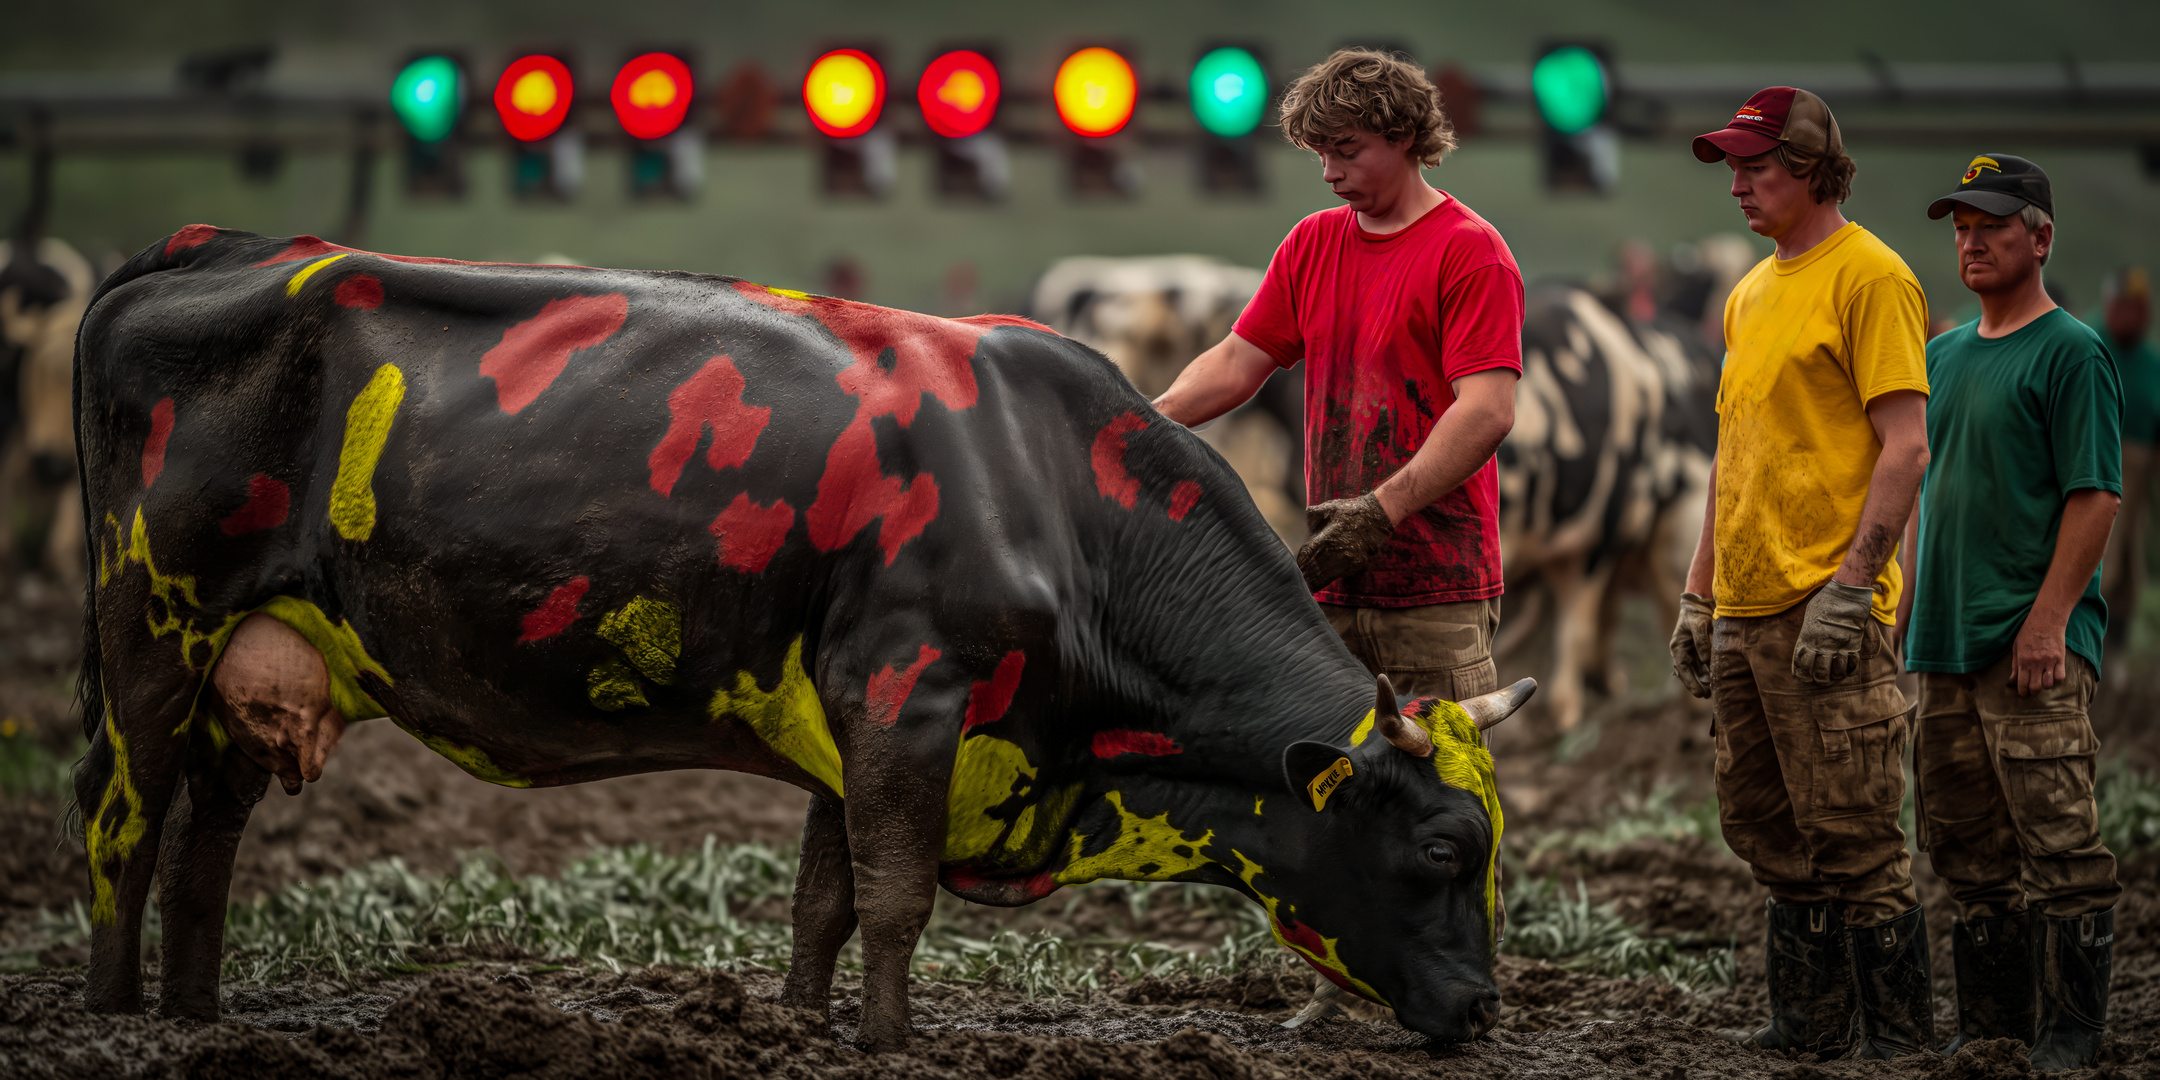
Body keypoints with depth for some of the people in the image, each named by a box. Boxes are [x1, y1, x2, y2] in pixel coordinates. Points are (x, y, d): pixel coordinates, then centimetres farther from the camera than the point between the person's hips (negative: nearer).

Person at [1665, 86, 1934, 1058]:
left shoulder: (1869, 277, -8)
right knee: (1766, 829, 11)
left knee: (1853, 840, -7)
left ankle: (1895, 1038, -2)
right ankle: (1812, 1022, 19)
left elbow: (1905, 448, -14)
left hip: (1827, 611, -9)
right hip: (1746, 612, 9)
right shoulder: (1751, 293, 18)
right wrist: (1698, 595, 21)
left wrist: (1850, 587, -20)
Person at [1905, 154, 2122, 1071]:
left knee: (2057, 842, -10)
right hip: (1948, 641, 8)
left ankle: (2068, 1035, -8)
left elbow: (2095, 496, -12)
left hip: (2036, 644, -8)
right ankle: (1990, 1024, 17)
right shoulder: (1946, 355, 17)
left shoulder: (2070, 352, -6)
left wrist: (2048, 618, -18)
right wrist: (1910, 612, 18)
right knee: (1967, 847, 10)